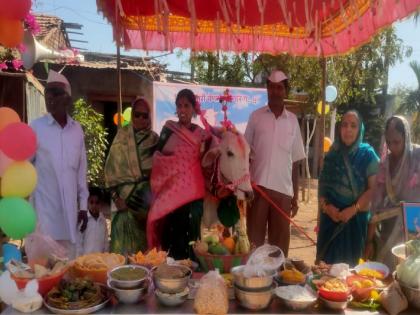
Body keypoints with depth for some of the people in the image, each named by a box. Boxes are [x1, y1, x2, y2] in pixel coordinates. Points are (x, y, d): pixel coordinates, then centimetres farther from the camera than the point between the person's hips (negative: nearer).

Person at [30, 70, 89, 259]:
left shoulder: (77, 129, 7)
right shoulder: (36, 128, -4)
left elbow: (81, 169, 10)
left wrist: (83, 205, 10)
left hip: (69, 209, 3)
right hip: (44, 208, -3)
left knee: (69, 262, 9)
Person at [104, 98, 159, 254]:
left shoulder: (154, 138, 7)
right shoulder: (122, 135, 4)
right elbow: (112, 165, 1)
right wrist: (115, 195, -6)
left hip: (146, 195, 1)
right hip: (125, 194, -1)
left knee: (143, 235, 1)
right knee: (124, 240, -4)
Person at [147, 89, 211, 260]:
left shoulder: (201, 133, 8)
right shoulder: (168, 129, 3)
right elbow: (158, 158, 0)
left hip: (193, 191, 1)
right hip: (171, 191, -1)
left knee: (191, 234, 3)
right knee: (172, 234, 1)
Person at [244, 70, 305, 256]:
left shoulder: (293, 120, 8)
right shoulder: (256, 116, 4)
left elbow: (295, 162, 9)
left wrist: (295, 197, 8)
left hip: (284, 190, 1)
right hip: (258, 187, -1)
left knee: (280, 242, 7)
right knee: (255, 238, 4)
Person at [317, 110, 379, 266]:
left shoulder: (367, 154, -3)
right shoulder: (332, 153, 5)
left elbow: (373, 188, -8)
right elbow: (322, 184, 5)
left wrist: (353, 209, -16)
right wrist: (326, 205, -10)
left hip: (355, 218, -2)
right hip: (331, 216, 2)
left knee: (349, 262, 7)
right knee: (326, 261, 6)